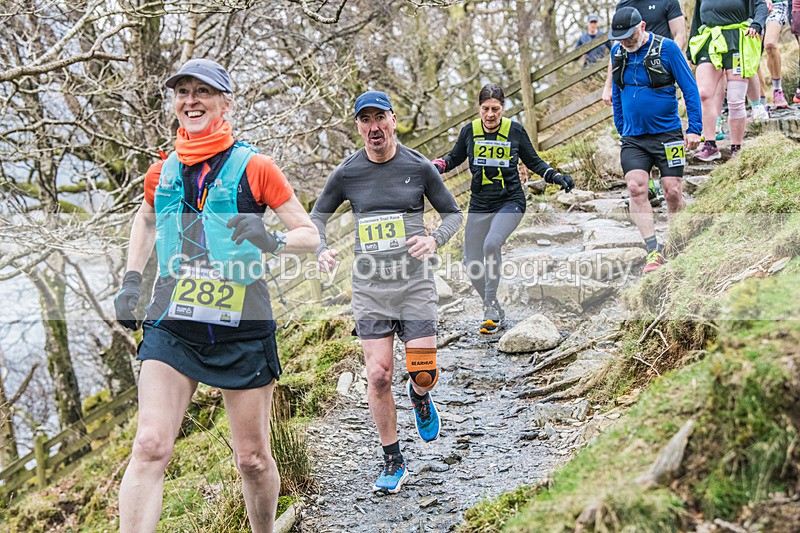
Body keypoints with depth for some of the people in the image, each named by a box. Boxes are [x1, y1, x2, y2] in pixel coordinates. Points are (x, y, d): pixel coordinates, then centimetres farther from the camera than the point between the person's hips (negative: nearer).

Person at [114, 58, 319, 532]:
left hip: (242, 327, -2)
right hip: (173, 327, 2)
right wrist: (131, 281, 18)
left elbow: (311, 235, 0)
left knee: (252, 458, 9)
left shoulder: (253, 167, -3)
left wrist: (272, 241, -22)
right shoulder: (162, 173, 8)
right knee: (150, 447, -12)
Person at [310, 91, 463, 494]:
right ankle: (393, 463, 13)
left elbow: (453, 213, 8)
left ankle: (419, 397, 36)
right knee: (378, 376, -4)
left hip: (415, 284, 0)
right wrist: (322, 250, -8)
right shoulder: (347, 173, 0)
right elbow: (317, 216, 13)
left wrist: (435, 240, -13)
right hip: (370, 289, 1)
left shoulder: (419, 167, -1)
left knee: (424, 373, -4)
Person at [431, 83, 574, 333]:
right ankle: (495, 312, 23)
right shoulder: (469, 131, -1)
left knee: (491, 244, -30)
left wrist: (557, 177, -5)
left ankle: (490, 307, -17)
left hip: (510, 202, -3)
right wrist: (435, 166, -5)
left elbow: (533, 162, 8)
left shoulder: (515, 130, -5)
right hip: (479, 205, 4)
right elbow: (454, 158, 15)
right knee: (472, 265, 0)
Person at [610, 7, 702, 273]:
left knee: (672, 192, -2)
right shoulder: (617, 53, 6)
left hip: (667, 134, -3)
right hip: (633, 139, 3)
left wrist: (694, 129, -10)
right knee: (636, 188, -15)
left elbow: (690, 89, -5)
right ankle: (653, 251, -12)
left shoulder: (666, 48, -8)